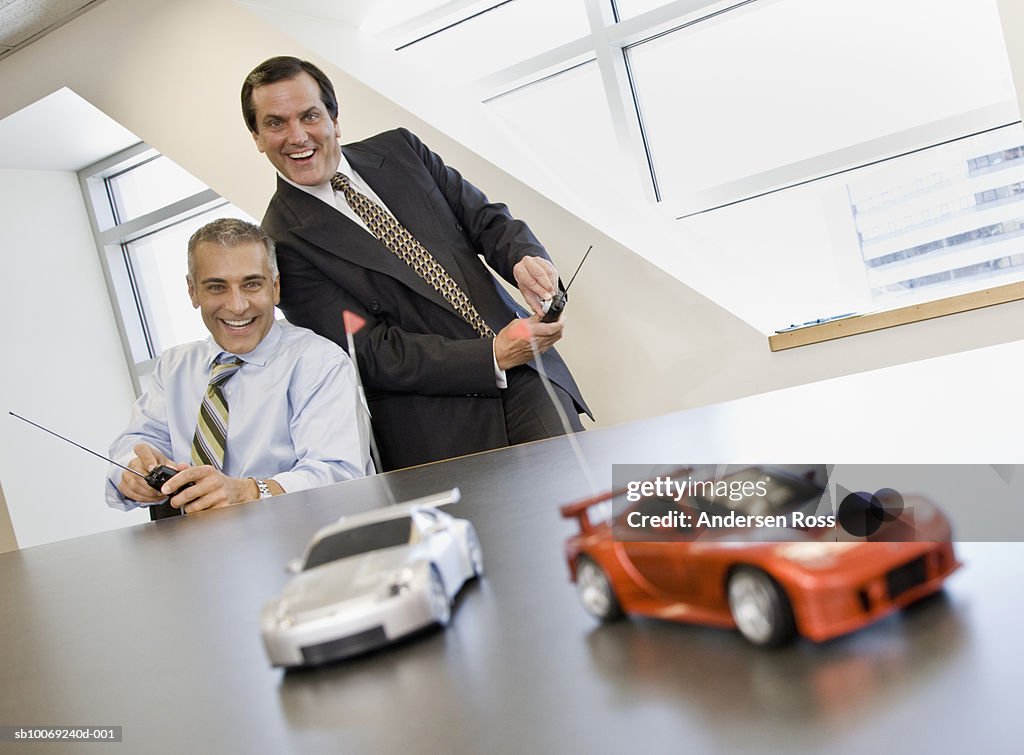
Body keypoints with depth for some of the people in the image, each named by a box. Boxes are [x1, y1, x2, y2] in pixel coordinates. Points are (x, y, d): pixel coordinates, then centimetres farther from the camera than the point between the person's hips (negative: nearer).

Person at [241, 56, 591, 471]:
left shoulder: (399, 149, 9)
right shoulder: (283, 243, -6)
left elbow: (486, 217, 10)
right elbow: (371, 353, -11)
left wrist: (526, 259, -15)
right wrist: (495, 355, -18)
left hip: (525, 374, 4)